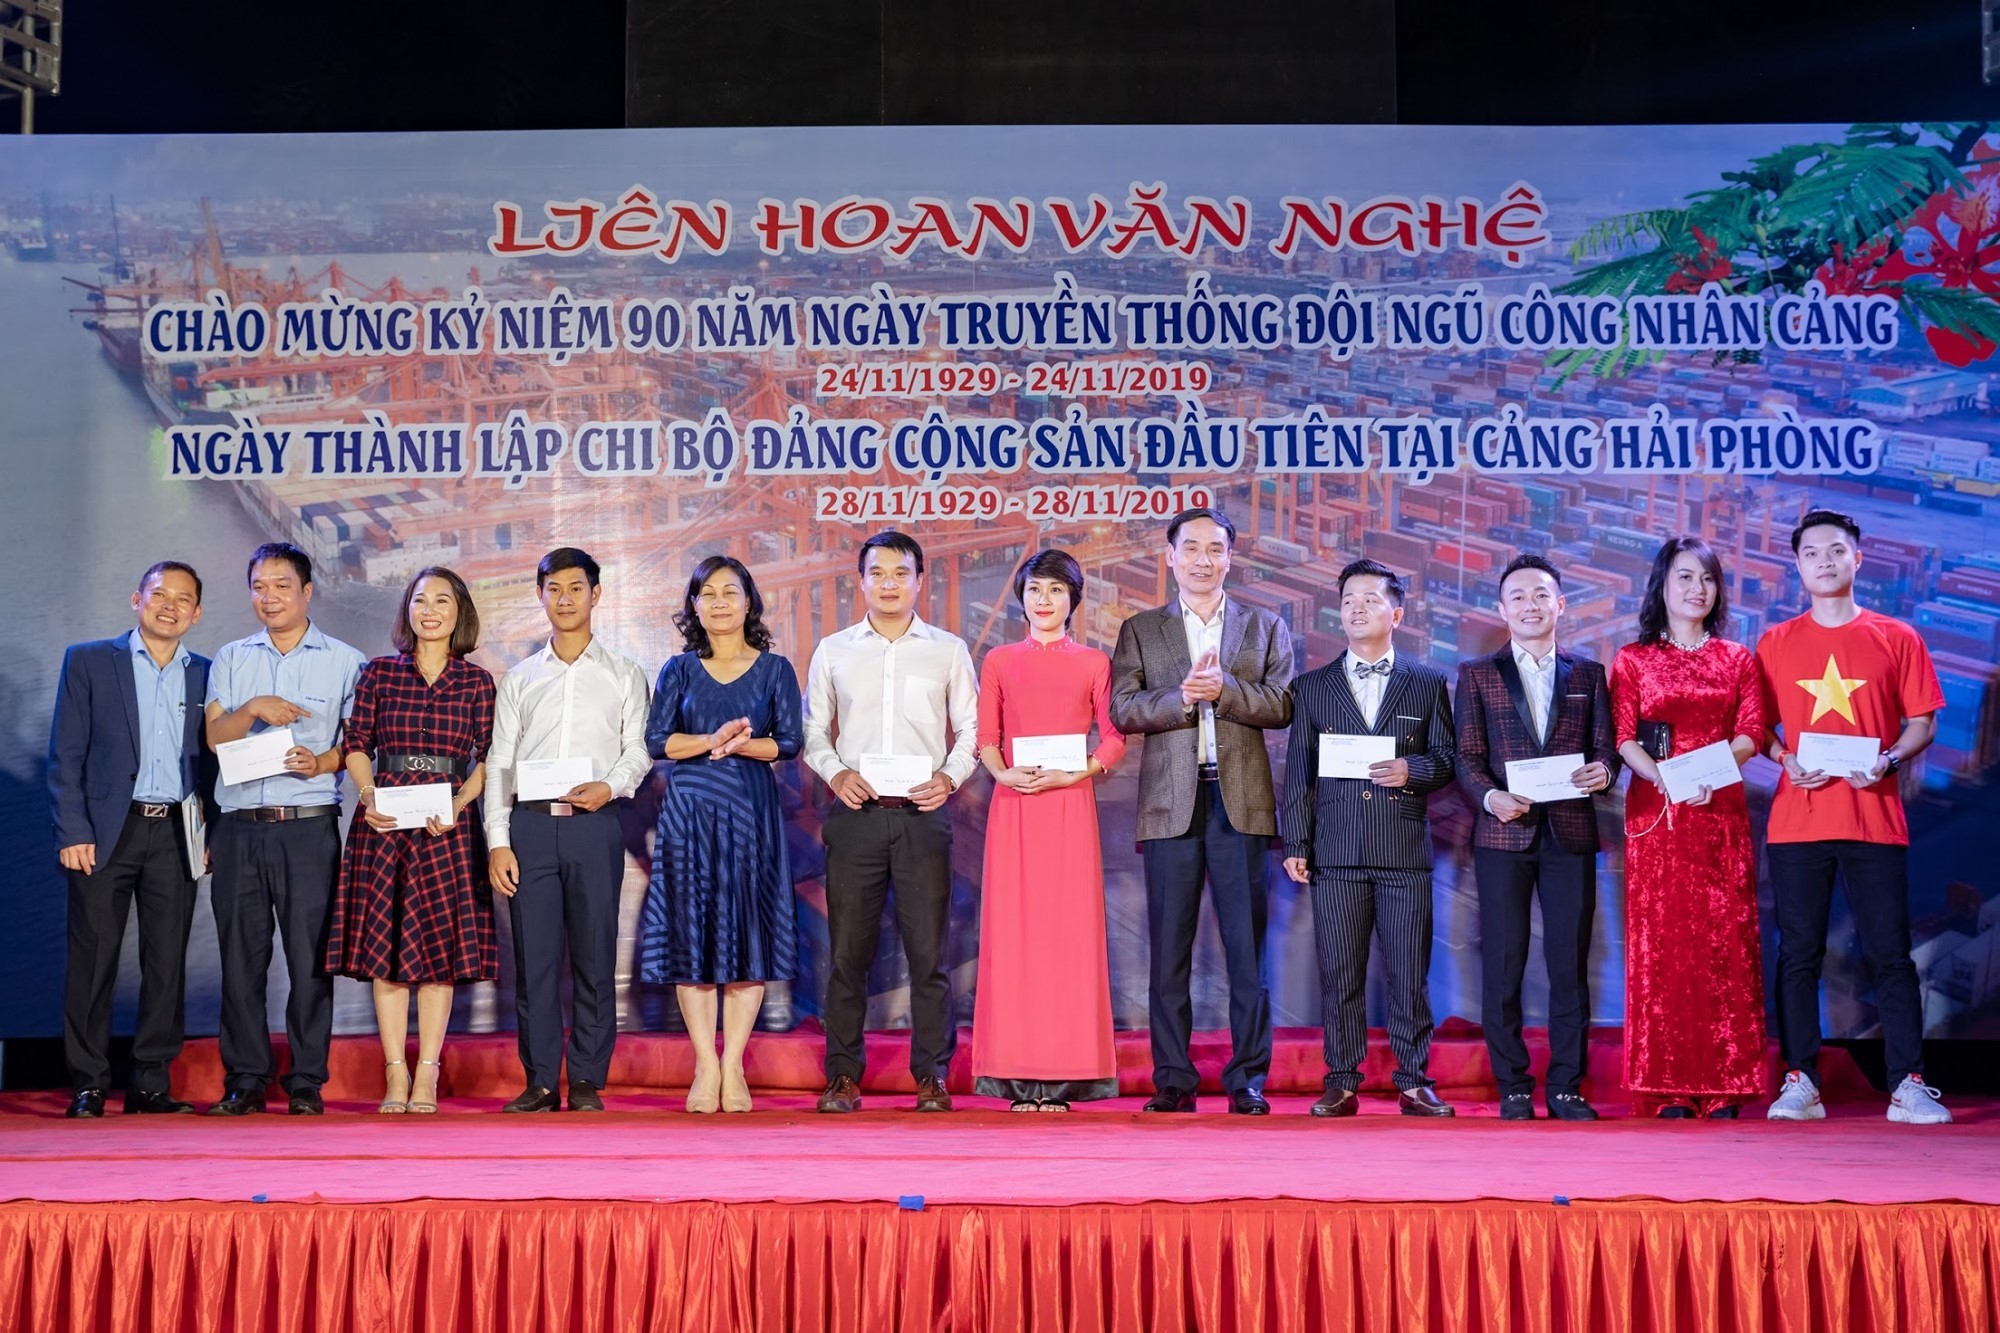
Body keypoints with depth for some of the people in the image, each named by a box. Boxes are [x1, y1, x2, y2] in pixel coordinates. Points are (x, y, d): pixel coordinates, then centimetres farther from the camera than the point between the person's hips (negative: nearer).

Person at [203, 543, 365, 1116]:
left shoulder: (343, 661, 7)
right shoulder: (231, 659, 15)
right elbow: (213, 734, 5)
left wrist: (323, 762, -14)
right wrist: (253, 709, -13)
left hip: (309, 826, -2)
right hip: (239, 826, 3)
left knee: (310, 957, -4)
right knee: (240, 956, 3)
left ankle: (307, 1082, 3)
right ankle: (246, 1080, 10)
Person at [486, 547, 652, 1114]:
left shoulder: (623, 675, 11)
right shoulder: (519, 679, 14)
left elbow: (638, 749, 7)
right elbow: (498, 763, 10)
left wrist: (610, 787, -14)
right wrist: (497, 841, 1)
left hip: (594, 827, -1)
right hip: (530, 826, 1)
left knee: (595, 959, -1)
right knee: (533, 959, 0)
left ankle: (588, 1082, 6)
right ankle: (539, 1082, 7)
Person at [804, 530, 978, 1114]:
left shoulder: (948, 651, 10)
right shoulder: (833, 651, 12)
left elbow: (971, 728, 10)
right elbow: (812, 730, 13)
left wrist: (949, 777, -7)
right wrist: (835, 774, -5)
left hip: (923, 813, -1)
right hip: (855, 813, 1)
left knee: (929, 950, -2)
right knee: (847, 950, 1)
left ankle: (932, 1076, 6)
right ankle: (843, 1076, 9)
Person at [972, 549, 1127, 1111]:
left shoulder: (1093, 663, 9)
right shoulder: (999, 661, 12)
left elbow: (1115, 739, 5)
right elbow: (985, 738, 9)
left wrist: (1074, 774, -10)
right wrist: (1003, 773, -10)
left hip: (1070, 807, -1)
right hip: (1013, 809, 1)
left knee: (1069, 931, -4)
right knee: (1012, 930, -3)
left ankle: (1064, 1076, 1)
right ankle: (1020, 1079, 1)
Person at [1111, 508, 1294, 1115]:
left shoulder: (1265, 626, 13)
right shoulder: (1139, 631, 12)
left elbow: (1282, 703, 0)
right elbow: (1122, 710, 0)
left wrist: (1223, 689, -14)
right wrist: (1182, 697, -15)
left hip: (1242, 800, 0)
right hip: (1171, 803, 0)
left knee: (1247, 947, 0)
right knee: (1169, 949, 1)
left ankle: (1249, 1078, 5)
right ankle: (1172, 1079, 6)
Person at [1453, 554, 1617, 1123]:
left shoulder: (1588, 674, 14)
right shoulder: (1477, 675, 10)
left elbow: (1606, 747, 9)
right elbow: (1467, 757, 4)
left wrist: (1603, 770, -14)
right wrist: (1490, 796, -15)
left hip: (1571, 834, 1)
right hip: (1504, 834, -1)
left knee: (1570, 963, 1)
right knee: (1502, 964, 0)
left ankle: (1566, 1087, 8)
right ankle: (1512, 1087, 7)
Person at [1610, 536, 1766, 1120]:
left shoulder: (1737, 658, 14)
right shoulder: (1633, 659, 9)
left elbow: (1750, 733, 4)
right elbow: (1622, 738, 0)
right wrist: (1668, 779, -18)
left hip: (1721, 813, 1)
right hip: (1656, 812, -1)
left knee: (1725, 940, -4)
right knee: (1660, 941, -5)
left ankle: (1724, 1087, -2)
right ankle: (1668, 1089, -3)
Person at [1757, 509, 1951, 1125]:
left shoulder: (1897, 639, 7)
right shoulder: (1775, 643, 9)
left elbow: (1922, 723, 7)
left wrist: (1888, 761, -11)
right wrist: (1787, 761, -8)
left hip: (1875, 818, -1)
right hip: (1797, 818, 1)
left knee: (1890, 954, 0)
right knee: (1798, 954, 2)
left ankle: (1908, 1085, 4)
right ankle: (1800, 1081, 8)